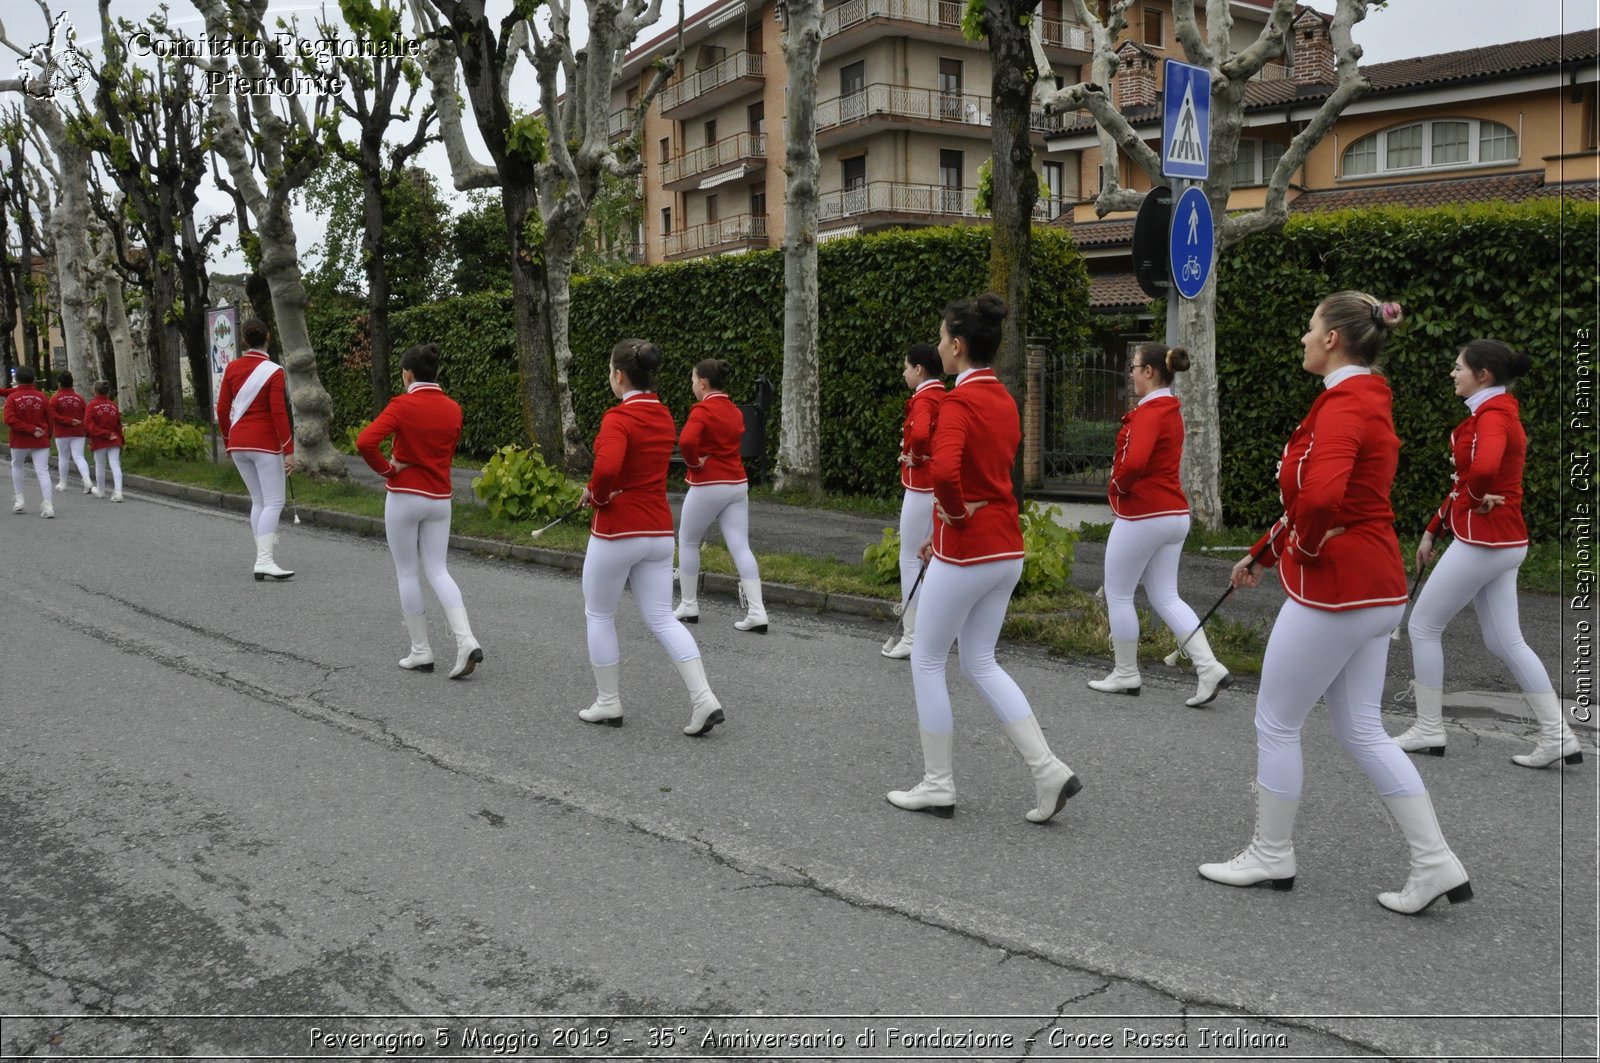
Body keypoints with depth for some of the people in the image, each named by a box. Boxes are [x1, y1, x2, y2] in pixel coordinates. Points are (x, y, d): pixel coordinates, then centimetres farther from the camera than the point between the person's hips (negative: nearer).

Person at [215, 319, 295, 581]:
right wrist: (289, 450, -12)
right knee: (274, 503, -6)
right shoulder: (274, 372, -9)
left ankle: (262, 558, 12)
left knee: (258, 501, 13)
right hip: (265, 444, -6)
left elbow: (222, 410, 7)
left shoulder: (232, 368, 5)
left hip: (238, 445, 6)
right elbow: (279, 413, -14)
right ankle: (264, 561, -17)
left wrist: (229, 442, 20)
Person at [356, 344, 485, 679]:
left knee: (406, 572, 9)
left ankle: (421, 652, 13)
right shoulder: (453, 409, 3)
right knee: (438, 571, 8)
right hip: (440, 498, 5)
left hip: (404, 497, -4)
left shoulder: (402, 405, -13)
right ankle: (466, 642, -10)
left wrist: (386, 469, -10)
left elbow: (365, 442, -24)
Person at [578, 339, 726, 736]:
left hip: (616, 532, -7)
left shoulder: (618, 417, -17)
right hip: (659, 531, 7)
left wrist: (597, 495, -13)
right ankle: (704, 699, -3)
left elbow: (606, 469, -33)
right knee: (662, 618, 8)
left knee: (598, 615, 13)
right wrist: (599, 489, 9)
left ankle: (608, 703, 22)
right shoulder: (663, 416, 9)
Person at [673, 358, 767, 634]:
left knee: (687, 541, 13)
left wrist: (694, 463, -12)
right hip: (737, 484, 7)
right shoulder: (735, 411, 11)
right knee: (740, 547, 2)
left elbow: (686, 441, -29)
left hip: (707, 485, -6)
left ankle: (689, 607, 19)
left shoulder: (702, 410, -12)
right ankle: (757, 613, -6)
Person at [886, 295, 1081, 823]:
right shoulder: (1004, 400, 10)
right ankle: (1048, 769, 8)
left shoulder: (959, 401, -17)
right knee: (981, 663, 17)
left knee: (927, 660, 9)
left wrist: (957, 512, -15)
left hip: (965, 554, -8)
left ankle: (938, 786, 18)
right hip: (1006, 550, 8)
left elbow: (943, 471, -35)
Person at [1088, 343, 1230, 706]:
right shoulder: (1171, 411, 14)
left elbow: (1134, 462, -32)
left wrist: (1117, 486, -12)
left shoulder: (1149, 411, -17)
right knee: (1165, 596, 12)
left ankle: (1126, 675, 16)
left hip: (1143, 515, -9)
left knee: (1118, 594, 6)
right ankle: (1209, 667, 2)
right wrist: (1124, 484, 10)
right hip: (1174, 513, 9)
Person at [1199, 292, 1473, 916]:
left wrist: (1308, 546, -15)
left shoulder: (1343, 404, -17)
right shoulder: (1367, 399, 15)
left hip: (1333, 590, -10)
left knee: (1276, 723, 6)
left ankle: (1271, 857, 21)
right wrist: (1261, 556, 28)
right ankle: (1436, 864, 16)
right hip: (1376, 590, 10)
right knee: (1361, 731, 15)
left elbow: (1321, 496, -36)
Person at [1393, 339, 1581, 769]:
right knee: (1505, 642, 12)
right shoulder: (1496, 413, 15)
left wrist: (1480, 499, -17)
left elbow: (1483, 468, -38)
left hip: (1482, 541, -10)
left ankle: (1429, 730, 13)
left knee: (1423, 626, 3)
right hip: (1502, 542, 10)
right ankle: (1558, 737, 12)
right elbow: (1465, 481, 20)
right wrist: (1433, 530, 20)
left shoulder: (1492, 415, -16)